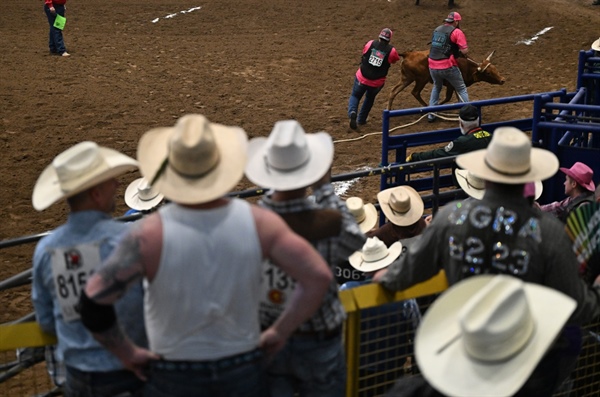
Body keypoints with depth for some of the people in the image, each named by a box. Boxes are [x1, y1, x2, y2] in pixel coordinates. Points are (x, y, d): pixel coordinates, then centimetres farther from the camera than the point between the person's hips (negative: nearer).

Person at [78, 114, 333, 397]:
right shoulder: (258, 223, -14)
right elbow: (319, 277, -13)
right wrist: (280, 332, -4)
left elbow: (93, 302, -21)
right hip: (243, 373, 2)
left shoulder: (150, 235, -21)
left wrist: (127, 353, -6)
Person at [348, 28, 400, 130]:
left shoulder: (371, 44, -4)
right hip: (377, 83, 0)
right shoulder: (391, 51, -8)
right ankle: (361, 119, 29)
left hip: (361, 77, 0)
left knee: (355, 96, 18)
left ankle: (352, 112, -13)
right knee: (370, 98, 28)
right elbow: (396, 59, 14)